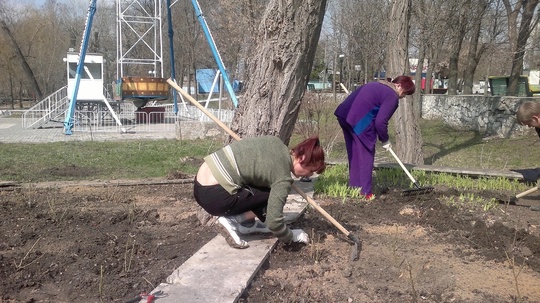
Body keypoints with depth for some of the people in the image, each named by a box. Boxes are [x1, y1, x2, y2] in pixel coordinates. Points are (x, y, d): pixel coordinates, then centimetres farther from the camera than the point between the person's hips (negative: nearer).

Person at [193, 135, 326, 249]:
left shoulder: (275, 141, 8)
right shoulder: (283, 177, -12)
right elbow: (274, 221, -13)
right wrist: (291, 236, 6)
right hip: (215, 197, -9)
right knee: (272, 196, 1)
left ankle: (247, 224, 20)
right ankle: (231, 222, -4)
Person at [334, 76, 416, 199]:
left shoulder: (376, 85, 26)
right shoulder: (392, 96, -3)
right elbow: (380, 122, -10)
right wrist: (385, 140, 5)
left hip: (344, 114, 9)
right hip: (359, 121, -9)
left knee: (354, 155, 18)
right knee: (366, 156, 3)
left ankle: (354, 188, 26)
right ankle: (364, 193, 8)